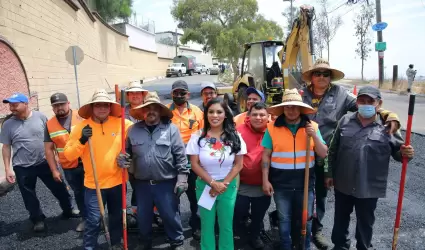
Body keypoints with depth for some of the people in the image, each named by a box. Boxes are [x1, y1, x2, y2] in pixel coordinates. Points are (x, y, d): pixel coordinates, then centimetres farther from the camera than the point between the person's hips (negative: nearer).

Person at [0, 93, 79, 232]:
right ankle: (37, 219, 32)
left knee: (59, 188, 10)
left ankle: (68, 211, 31)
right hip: (23, 168, 0)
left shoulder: (40, 116, -5)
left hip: (44, 162, 0)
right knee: (29, 197, 12)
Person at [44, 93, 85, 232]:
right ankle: (85, 218, 34)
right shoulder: (49, 125, 2)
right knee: (78, 193, 17)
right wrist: (54, 170, 1)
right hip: (69, 168, 3)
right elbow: (49, 149, 4)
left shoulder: (81, 116, -6)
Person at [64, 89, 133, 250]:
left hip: (117, 181, 3)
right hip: (93, 184, -2)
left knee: (117, 217, 20)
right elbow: (68, 155, -9)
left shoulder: (121, 123, -7)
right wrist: (82, 141, -27)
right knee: (93, 220, 2)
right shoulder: (81, 127, -9)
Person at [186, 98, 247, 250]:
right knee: (207, 225, 13)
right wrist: (213, 183, -13)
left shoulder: (234, 136, -4)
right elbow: (195, 164, -7)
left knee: (226, 226, 12)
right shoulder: (198, 137, -7)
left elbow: (238, 164, -3)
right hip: (204, 186, 0)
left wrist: (224, 184, -11)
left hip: (228, 187, 1)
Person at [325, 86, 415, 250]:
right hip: (343, 184, 3)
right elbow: (333, 150, 4)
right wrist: (330, 173, 5)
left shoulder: (387, 127, -8)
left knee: (365, 222, 17)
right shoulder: (345, 121, -2)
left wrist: (405, 153, -24)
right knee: (340, 219, 20)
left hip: (370, 187, -2)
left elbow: (397, 152, 0)